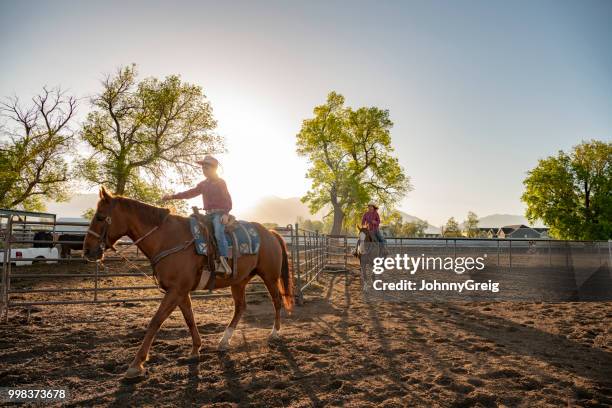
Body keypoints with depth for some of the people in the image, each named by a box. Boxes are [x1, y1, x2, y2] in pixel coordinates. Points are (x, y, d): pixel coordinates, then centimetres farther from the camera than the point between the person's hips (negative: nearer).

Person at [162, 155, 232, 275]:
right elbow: (190, 193, 15)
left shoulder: (220, 182, 0)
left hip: (220, 213, -8)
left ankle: (224, 262, -38)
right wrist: (173, 196, 8)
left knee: (219, 233, -31)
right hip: (208, 214, 8)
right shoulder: (203, 184, 17)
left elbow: (228, 199, -5)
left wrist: (226, 214, -20)